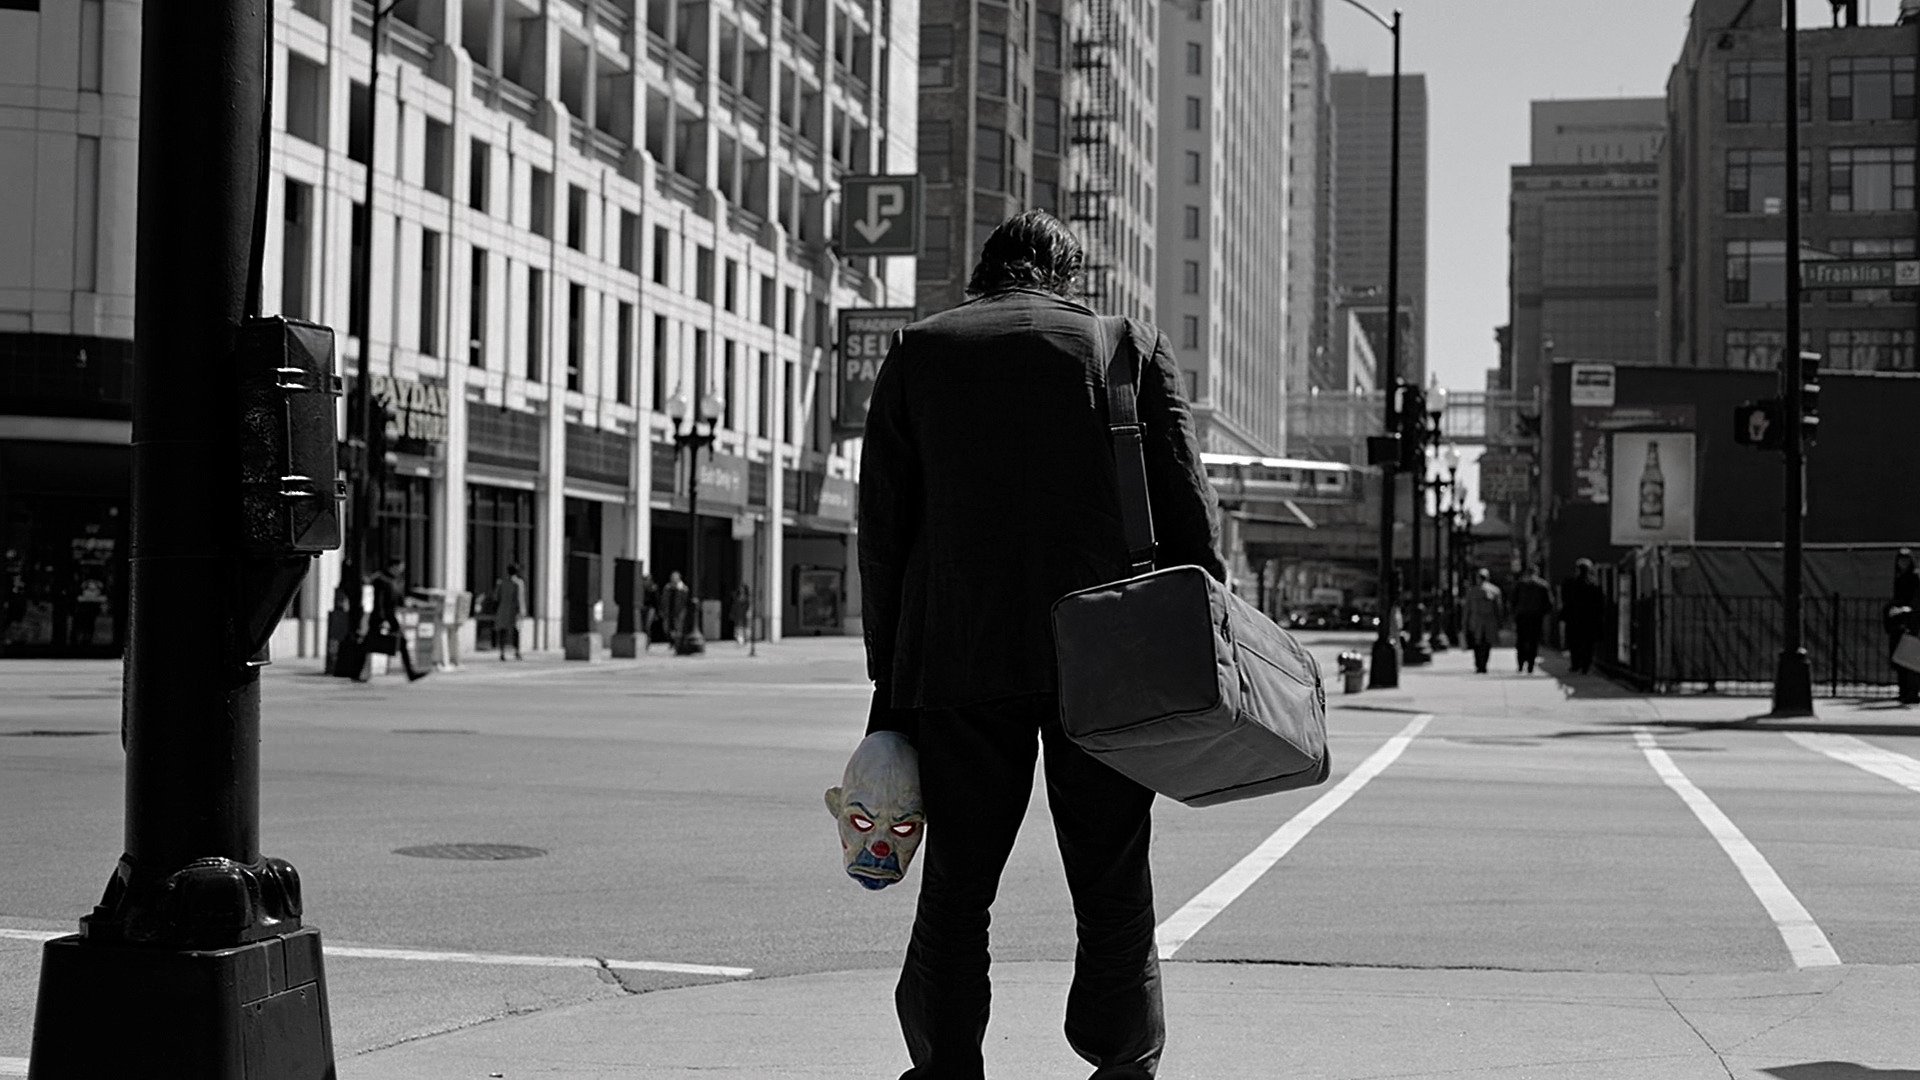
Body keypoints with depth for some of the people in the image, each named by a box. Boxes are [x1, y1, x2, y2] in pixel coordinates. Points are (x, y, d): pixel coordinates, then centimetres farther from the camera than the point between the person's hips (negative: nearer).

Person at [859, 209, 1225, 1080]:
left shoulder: (917, 351, 10)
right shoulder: (1131, 347, 6)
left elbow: (882, 527, 7)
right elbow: (1186, 509, 1)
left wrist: (888, 676, 9)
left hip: (956, 659, 1)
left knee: (955, 888, 8)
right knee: (1113, 887, 8)